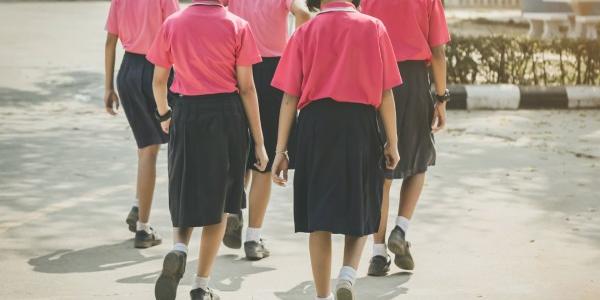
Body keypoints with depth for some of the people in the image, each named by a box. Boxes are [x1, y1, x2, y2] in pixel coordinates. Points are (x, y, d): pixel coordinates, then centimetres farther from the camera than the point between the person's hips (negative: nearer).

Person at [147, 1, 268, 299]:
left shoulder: (172, 24, -1)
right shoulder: (237, 27, -6)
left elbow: (159, 80, 7)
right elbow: (246, 87, -6)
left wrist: (164, 114, 28)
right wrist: (259, 141, -1)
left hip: (186, 115, 1)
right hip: (227, 117, -1)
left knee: (186, 196, 16)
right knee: (217, 201, 10)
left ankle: (178, 250, -15)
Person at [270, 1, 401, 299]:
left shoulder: (305, 32, 3)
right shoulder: (373, 28, 2)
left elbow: (289, 97, 0)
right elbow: (385, 93, -1)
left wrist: (281, 150, 4)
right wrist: (392, 142, 8)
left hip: (316, 124, 1)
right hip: (360, 124, 0)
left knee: (318, 217, 8)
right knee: (359, 212, 14)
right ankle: (348, 274, -10)